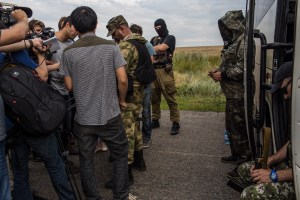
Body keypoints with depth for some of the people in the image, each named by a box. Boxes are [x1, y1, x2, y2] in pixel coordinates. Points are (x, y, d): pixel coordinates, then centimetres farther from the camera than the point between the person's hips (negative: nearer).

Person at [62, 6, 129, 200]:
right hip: (110, 115, -1)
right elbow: (122, 80, -11)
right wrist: (122, 100, 6)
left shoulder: (69, 52, -4)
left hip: (83, 118, 1)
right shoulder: (111, 46, -7)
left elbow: (69, 86, 1)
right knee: (120, 156, 17)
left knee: (86, 161, 16)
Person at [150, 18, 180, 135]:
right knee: (154, 98, 11)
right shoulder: (154, 39, 19)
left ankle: (175, 123, 3)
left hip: (165, 72, -6)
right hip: (153, 71, 6)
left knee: (170, 98, -4)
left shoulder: (170, 38, 0)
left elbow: (161, 48, -18)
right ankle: (155, 120, 23)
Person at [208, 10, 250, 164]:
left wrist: (223, 75, -17)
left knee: (239, 128, -2)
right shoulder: (234, 41, 17)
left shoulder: (244, 41, -15)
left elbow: (243, 68, -25)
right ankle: (236, 155, 32)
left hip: (239, 94, -10)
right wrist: (219, 71, 7)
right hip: (232, 93, 10)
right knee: (230, 126, 18)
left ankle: (245, 161, 12)